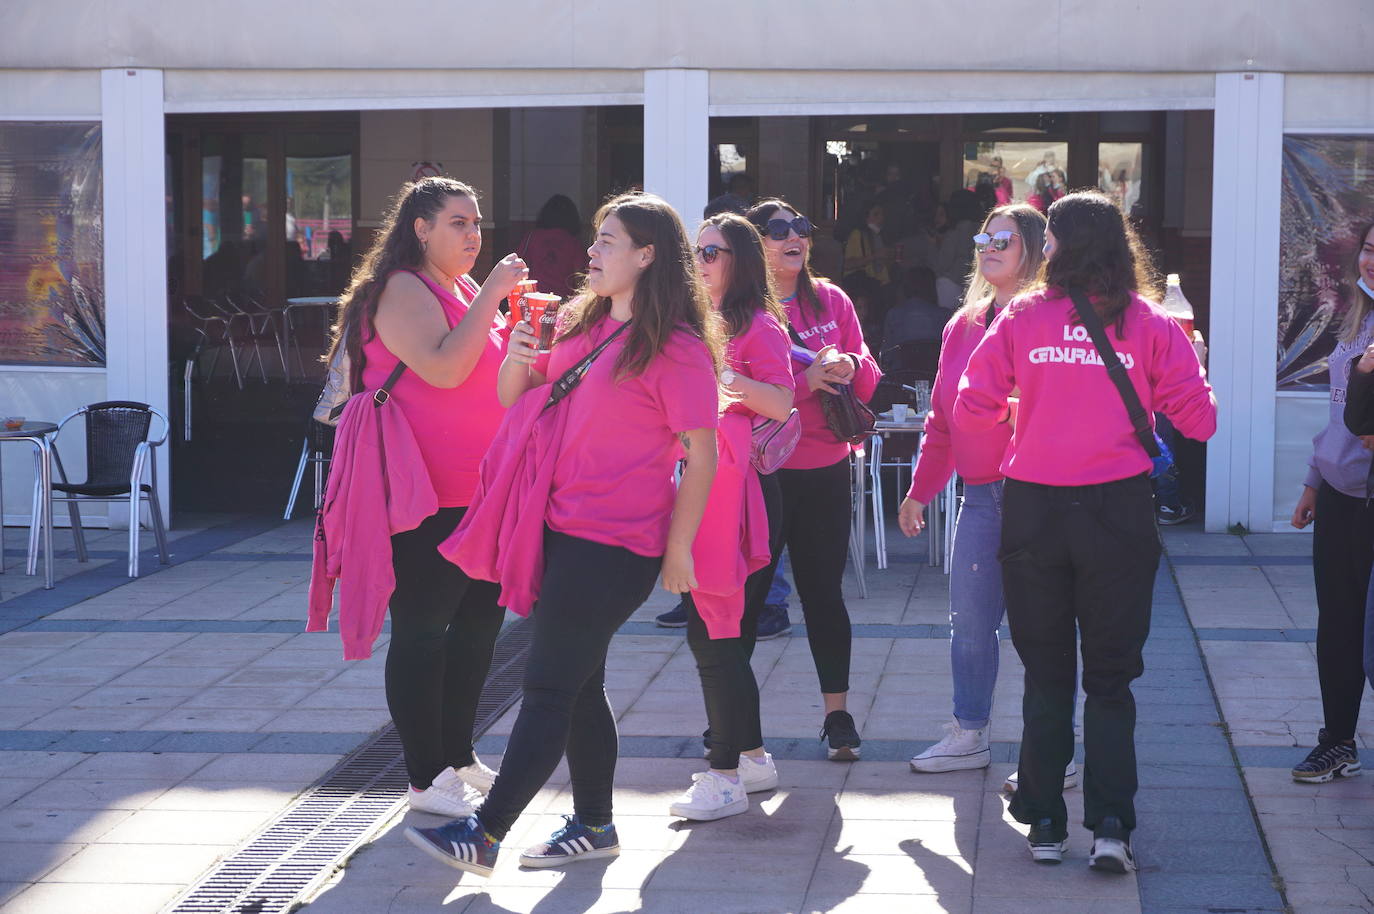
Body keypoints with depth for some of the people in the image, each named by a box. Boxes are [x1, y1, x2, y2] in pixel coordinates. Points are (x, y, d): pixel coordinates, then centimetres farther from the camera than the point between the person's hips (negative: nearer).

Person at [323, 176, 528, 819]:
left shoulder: (464, 292, 18)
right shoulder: (404, 291, -11)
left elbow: (492, 379, 26)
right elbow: (442, 369, -25)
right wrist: (491, 295, -23)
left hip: (476, 490, 10)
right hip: (422, 496, -10)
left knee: (479, 617, 14)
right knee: (422, 627, -4)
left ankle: (457, 756, 27)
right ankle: (425, 778, 2)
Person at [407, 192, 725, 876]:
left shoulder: (676, 347, -12)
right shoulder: (580, 324, 12)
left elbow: (701, 456, -13)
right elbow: (515, 402, 19)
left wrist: (677, 550, -13)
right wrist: (517, 357, -3)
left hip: (613, 546, -8)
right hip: (561, 530, 8)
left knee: (549, 686, -6)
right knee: (578, 684, 14)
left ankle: (484, 835, -4)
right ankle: (594, 825, 25)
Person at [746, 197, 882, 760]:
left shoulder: (832, 301, 9)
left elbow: (868, 378, 10)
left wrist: (849, 367, -12)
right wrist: (804, 381, -22)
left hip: (825, 468, 3)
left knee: (823, 590, 7)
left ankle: (838, 717, 13)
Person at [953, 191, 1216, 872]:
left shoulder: (1022, 318, -2)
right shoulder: (1149, 323, -3)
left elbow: (970, 413, -1)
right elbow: (1199, 420, -3)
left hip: (1034, 511, 1)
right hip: (1119, 510, -1)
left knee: (1045, 675, 13)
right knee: (1111, 677, 8)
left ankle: (1044, 822, 15)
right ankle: (1110, 823, -3)